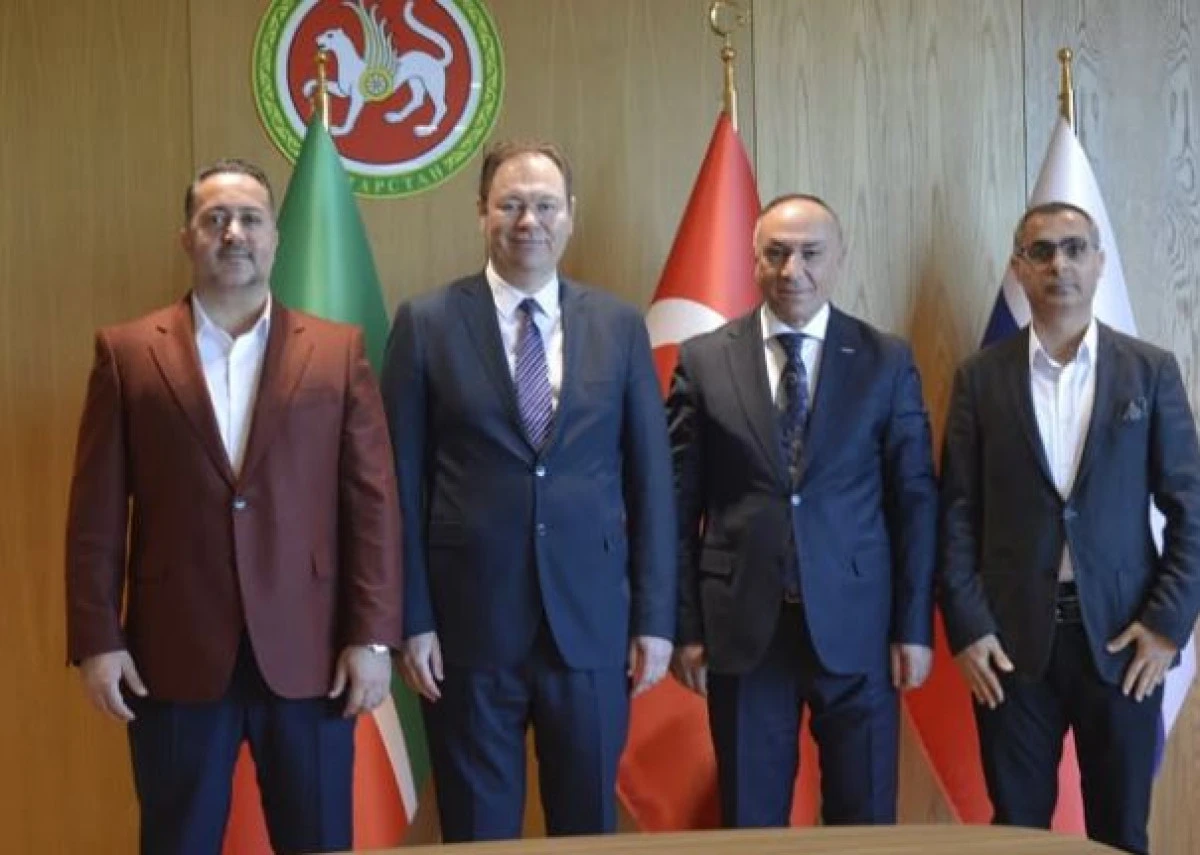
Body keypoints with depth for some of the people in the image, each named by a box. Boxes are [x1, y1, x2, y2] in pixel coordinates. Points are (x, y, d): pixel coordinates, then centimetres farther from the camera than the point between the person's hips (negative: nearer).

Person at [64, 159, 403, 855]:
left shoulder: (339, 351, 4)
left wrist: (372, 636, -4)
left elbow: (373, 502, 1)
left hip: (309, 653, 0)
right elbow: (97, 513, 2)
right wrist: (97, 639, -3)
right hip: (175, 654, 0)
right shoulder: (128, 353, 4)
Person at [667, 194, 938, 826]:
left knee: (864, 822, 9)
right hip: (742, 627, 0)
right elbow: (681, 505, 2)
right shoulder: (704, 360, 2)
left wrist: (915, 627, -1)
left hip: (854, 624, 0)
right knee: (750, 823, 10)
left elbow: (915, 499, 2)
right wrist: (685, 626, -1)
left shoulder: (887, 361, 2)